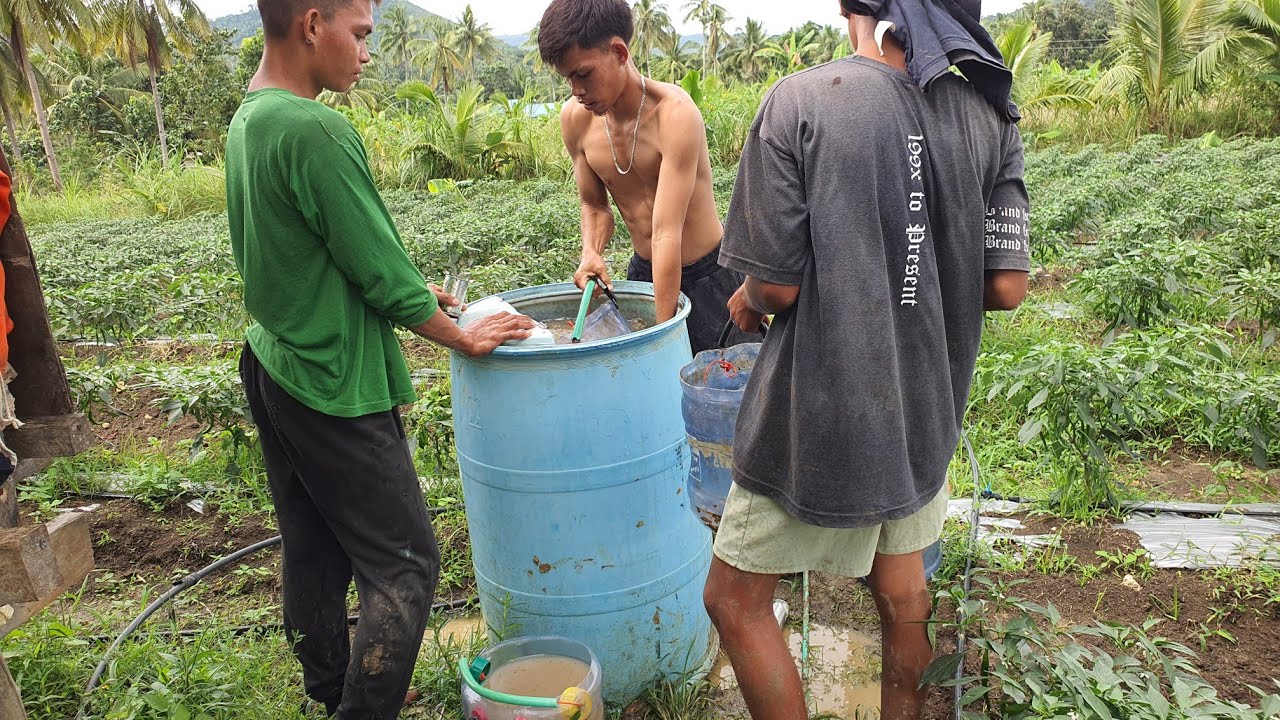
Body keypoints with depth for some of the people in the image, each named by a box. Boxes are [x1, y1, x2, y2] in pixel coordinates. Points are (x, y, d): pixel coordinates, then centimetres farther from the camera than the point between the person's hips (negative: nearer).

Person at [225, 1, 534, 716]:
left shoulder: (248, 120, 8)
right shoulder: (316, 132, -22)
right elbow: (382, 273, -19)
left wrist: (408, 290, 14)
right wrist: (467, 338, -6)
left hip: (274, 367, 10)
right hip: (335, 388, -10)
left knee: (317, 554, 21)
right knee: (404, 566, 1)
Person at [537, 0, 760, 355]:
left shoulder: (674, 113, -26)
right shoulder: (575, 118, -6)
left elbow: (666, 233, -31)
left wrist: (662, 331, -32)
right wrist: (591, 252, -14)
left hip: (709, 278, -5)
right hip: (643, 273, 5)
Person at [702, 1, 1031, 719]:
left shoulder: (798, 102, -15)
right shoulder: (991, 114, -2)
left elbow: (778, 285, -16)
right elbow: (1007, 287, -3)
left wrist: (748, 298, 7)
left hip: (819, 417, -5)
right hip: (923, 412, 5)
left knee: (735, 600, 13)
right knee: (901, 593, 23)